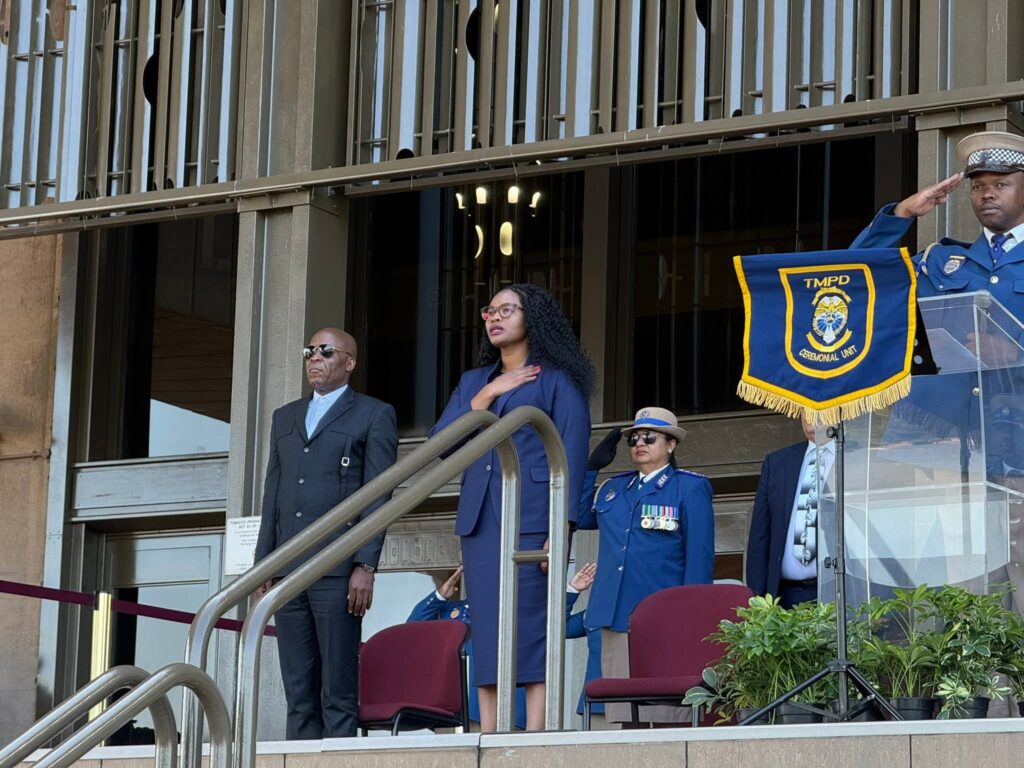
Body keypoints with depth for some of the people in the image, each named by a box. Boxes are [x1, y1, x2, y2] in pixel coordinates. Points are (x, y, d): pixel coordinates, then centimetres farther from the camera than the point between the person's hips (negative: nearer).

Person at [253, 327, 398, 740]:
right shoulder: (284, 418, 23)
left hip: (337, 570, -5)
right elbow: (273, 493, 21)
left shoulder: (374, 415, 6)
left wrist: (365, 566, -12)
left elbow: (377, 496, -2)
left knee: (339, 690, -8)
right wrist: (263, 565, 11)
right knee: (298, 693, 3)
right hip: (287, 569, 5)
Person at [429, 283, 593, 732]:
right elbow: (439, 441, 11)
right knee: (487, 629, 1)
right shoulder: (473, 382, 22)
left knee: (533, 626, -10)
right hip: (480, 520, 5)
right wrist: (484, 399, 0)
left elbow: (572, 454, -3)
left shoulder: (556, 380, 5)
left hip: (531, 517, -5)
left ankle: (535, 738, -14)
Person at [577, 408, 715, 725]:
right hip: (615, 617, 5)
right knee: (619, 710, 3)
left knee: (662, 715, -10)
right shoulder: (612, 488, 22)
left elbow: (700, 555, 0)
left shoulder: (691, 488, 5)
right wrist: (592, 467, 17)